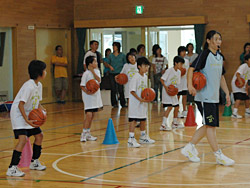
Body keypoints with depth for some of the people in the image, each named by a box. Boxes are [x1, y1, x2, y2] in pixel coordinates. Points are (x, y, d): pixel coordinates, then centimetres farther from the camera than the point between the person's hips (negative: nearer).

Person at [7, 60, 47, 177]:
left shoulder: (39, 85, 4)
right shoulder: (29, 86, -24)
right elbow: (20, 104, -27)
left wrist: (42, 110, -6)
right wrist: (27, 120, -31)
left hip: (29, 115, 10)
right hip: (18, 114, -10)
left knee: (39, 135, 12)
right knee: (23, 138, -23)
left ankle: (34, 162, 29)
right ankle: (12, 168, -22)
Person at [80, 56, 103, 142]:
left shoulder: (97, 71, 7)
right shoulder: (86, 74, -12)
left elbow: (99, 80, -9)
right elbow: (82, 85, -12)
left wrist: (93, 71, -16)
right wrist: (86, 91, -28)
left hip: (95, 95, 7)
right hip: (88, 96, -7)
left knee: (92, 115, 10)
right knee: (89, 115, -14)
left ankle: (88, 134, 18)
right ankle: (84, 134, -8)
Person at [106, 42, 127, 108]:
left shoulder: (122, 55, 3)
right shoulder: (111, 55, 7)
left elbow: (125, 64, 7)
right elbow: (108, 63, 14)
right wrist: (110, 66, -7)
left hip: (120, 73, -2)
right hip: (112, 74, 2)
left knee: (120, 89, -5)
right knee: (113, 89, 2)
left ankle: (123, 103, 3)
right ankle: (114, 103, 10)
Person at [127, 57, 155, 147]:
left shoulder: (145, 77, 10)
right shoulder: (136, 77, -16)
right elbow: (132, 90, -19)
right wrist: (140, 99, -24)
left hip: (143, 102, 9)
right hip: (135, 103, -9)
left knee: (143, 119, 18)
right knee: (133, 120, -10)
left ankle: (143, 137, 33)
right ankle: (131, 140, -10)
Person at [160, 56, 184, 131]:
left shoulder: (179, 72, 8)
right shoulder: (169, 70, -16)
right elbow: (162, 79, -16)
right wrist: (166, 87, -26)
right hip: (167, 91, -8)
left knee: (176, 107, 12)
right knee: (169, 107, -18)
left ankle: (174, 123, 29)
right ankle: (163, 125, -20)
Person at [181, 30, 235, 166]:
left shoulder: (220, 57, 15)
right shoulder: (204, 54, -9)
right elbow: (191, 68, -16)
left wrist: (227, 93, 17)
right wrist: (190, 85, -31)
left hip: (214, 97, 9)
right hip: (204, 97, -9)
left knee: (209, 125, 11)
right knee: (211, 125, -7)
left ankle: (189, 148, 20)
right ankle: (219, 156, -5)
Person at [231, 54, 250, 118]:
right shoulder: (244, 66, -16)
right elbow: (237, 74, -30)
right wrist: (241, 82, -39)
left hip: (243, 86, 10)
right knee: (239, 98, -22)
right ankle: (234, 113, -28)